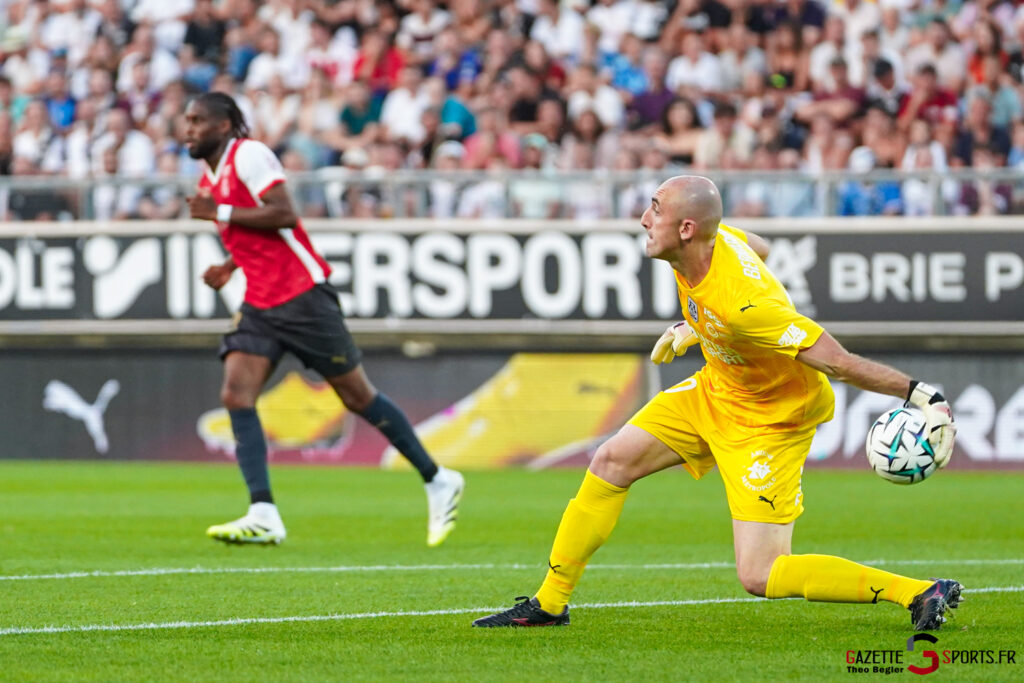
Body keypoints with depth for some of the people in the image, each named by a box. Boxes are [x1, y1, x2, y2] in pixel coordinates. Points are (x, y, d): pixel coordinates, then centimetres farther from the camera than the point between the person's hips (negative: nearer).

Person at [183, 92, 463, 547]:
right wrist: (229, 266, 12)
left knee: (357, 396, 0)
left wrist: (220, 213, -19)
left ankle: (437, 481, 15)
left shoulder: (248, 155, -12)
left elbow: (283, 215, -23)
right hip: (260, 304, 8)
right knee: (235, 394, -11)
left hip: (302, 296, -8)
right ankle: (263, 515, -17)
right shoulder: (209, 179, 16)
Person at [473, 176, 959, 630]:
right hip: (715, 390, 9)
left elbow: (838, 362, -35)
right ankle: (549, 603, 24)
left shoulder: (743, 306, -39)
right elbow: (759, 248, 10)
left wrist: (922, 395, -35)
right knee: (611, 463, 8)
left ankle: (921, 593, -9)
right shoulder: (713, 238, -15)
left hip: (769, 421, -9)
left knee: (759, 577, -13)